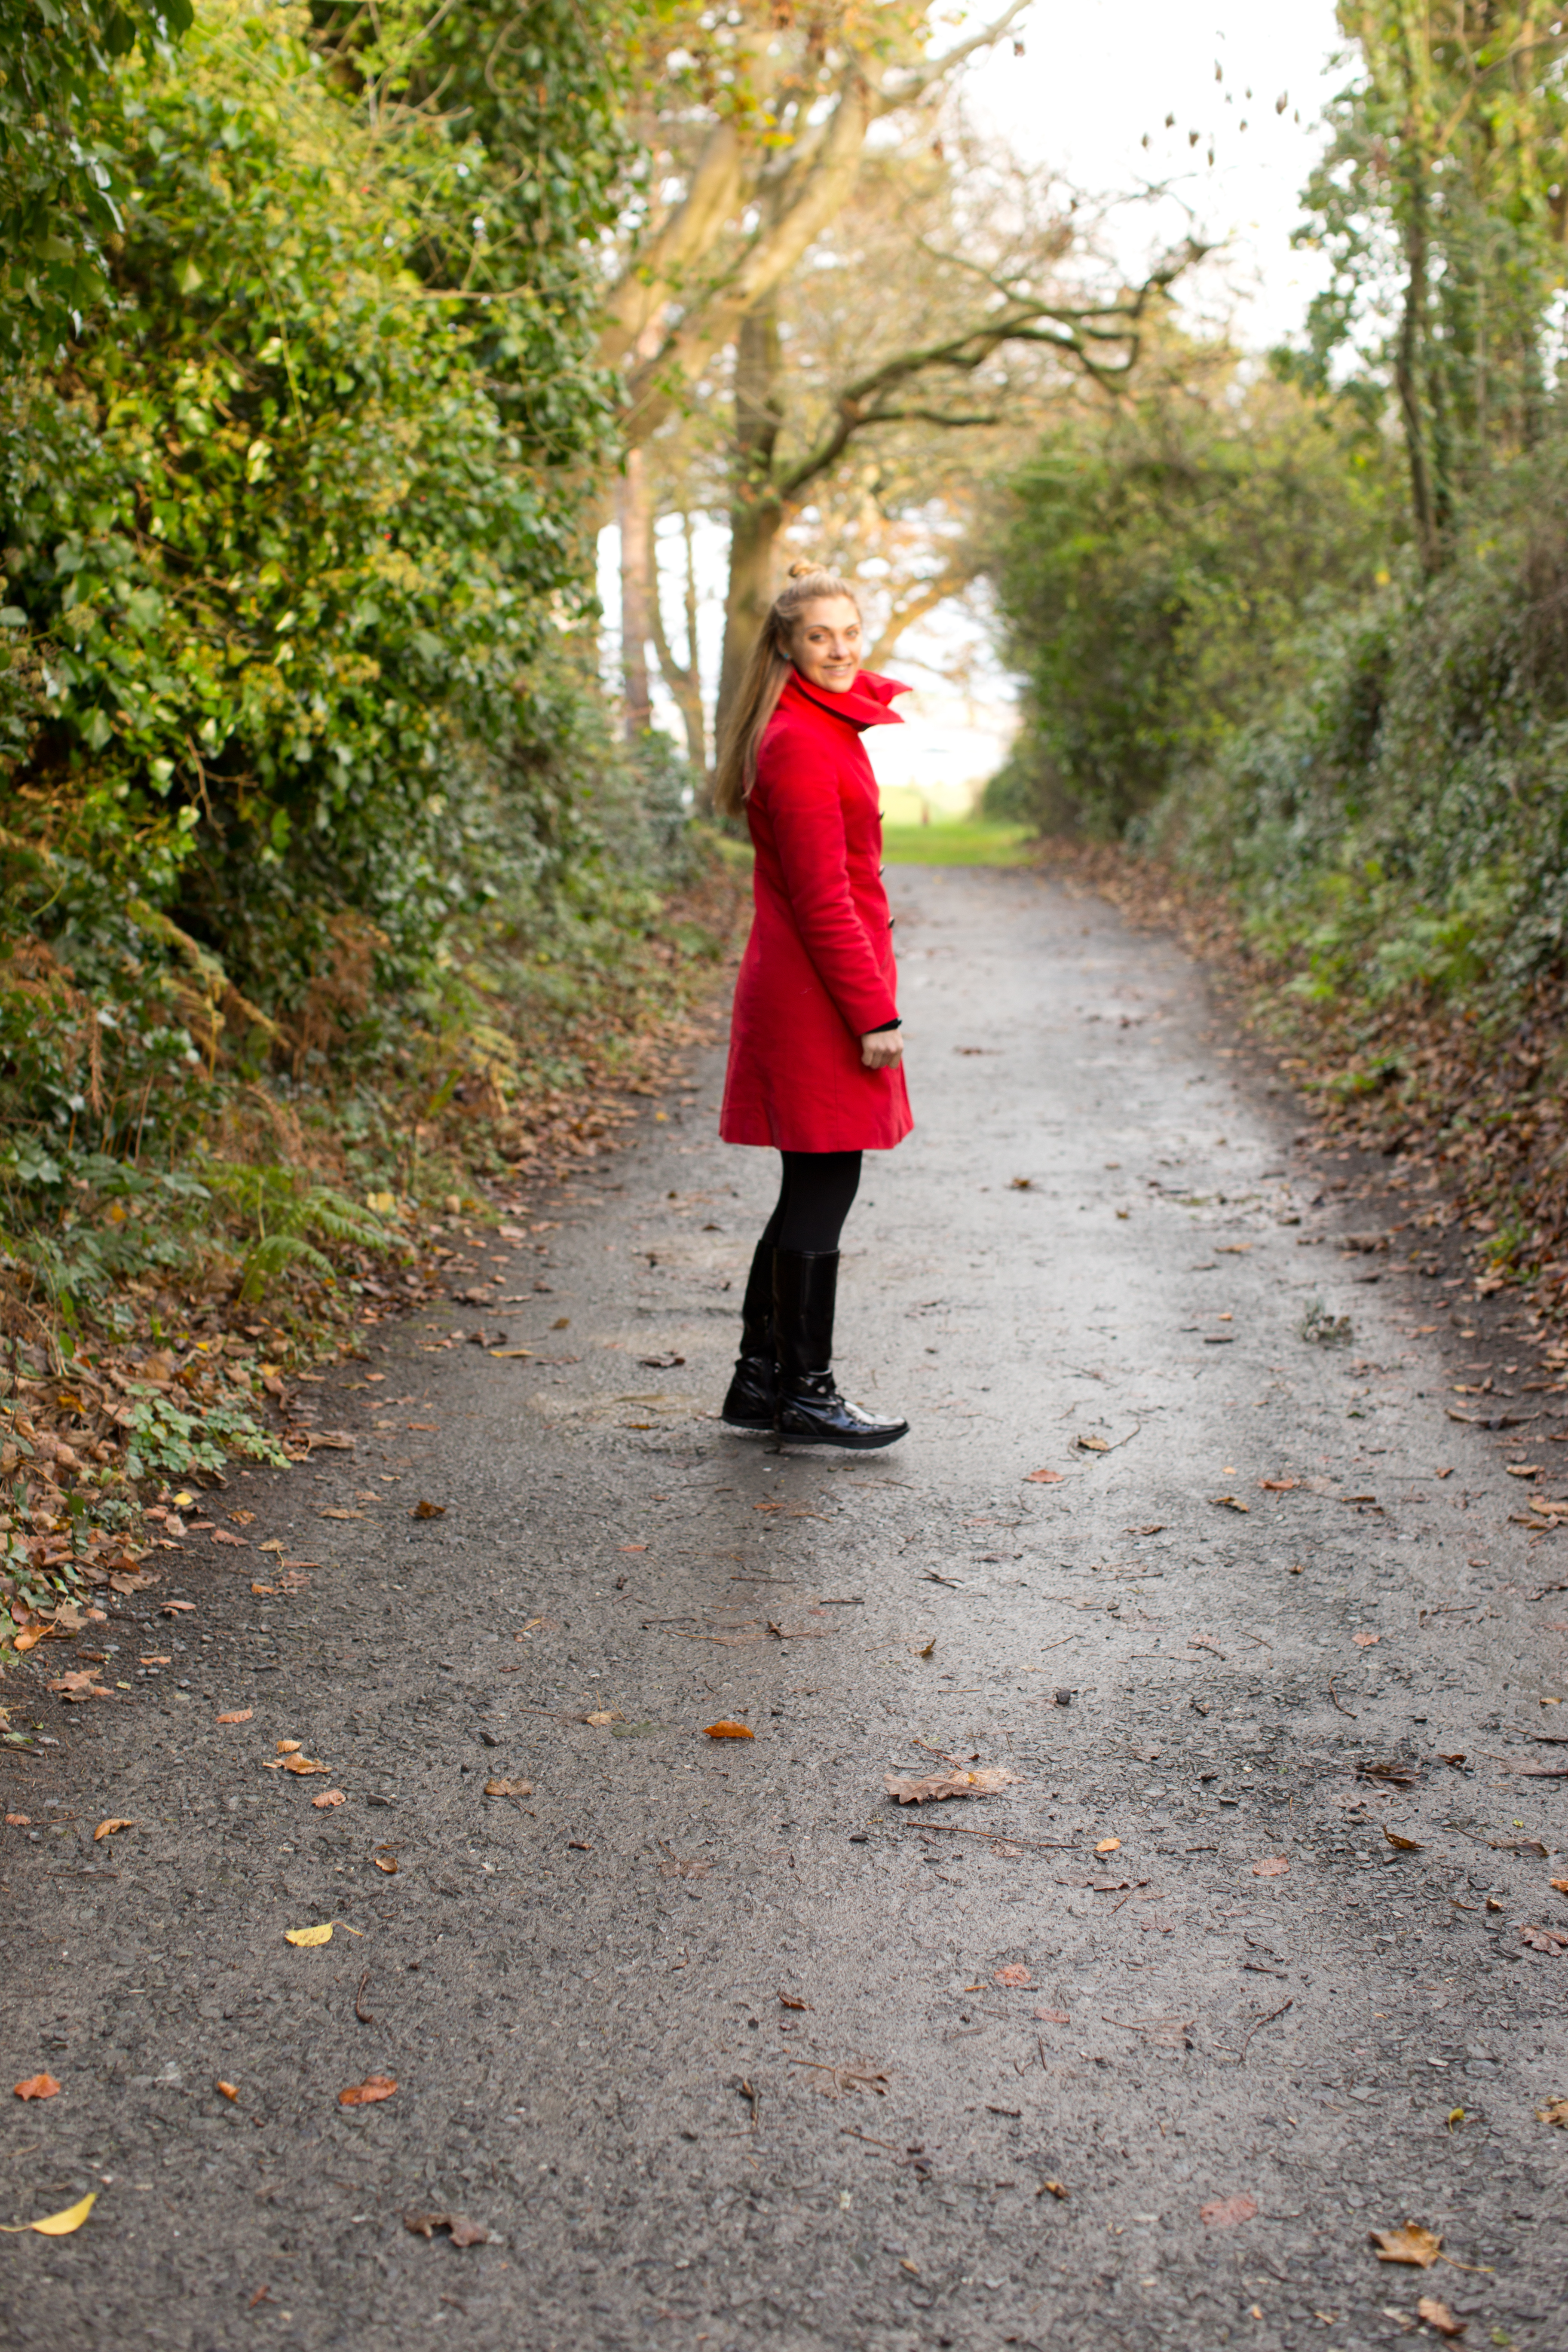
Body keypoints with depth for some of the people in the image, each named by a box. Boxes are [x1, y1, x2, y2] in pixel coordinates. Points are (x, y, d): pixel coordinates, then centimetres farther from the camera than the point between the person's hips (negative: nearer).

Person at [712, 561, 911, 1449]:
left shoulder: (835, 725, 13)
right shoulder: (800, 745, -16)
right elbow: (821, 899, -19)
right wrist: (875, 1013, -18)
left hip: (818, 985, 10)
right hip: (816, 995, -10)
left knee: (816, 1186, 14)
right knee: (824, 1187, -3)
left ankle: (761, 1379, 22)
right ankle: (805, 1391, 6)